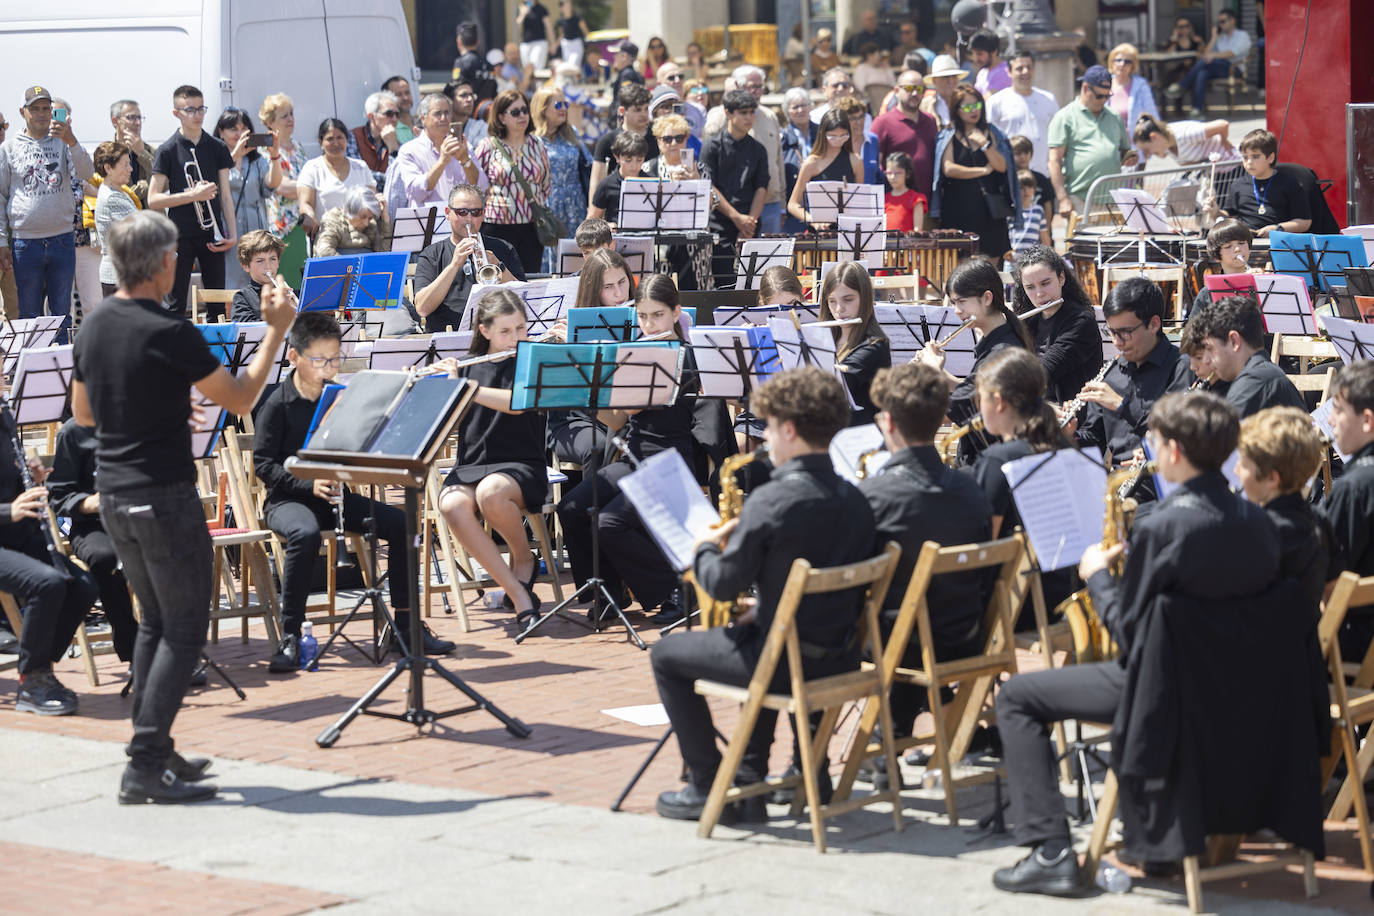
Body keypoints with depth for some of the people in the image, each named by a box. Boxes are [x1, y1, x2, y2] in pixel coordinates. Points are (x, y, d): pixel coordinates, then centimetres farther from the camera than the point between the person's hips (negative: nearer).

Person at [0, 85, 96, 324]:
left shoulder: (63, 143, 5)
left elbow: (87, 174, -12)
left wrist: (71, 141, -28)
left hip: (62, 240, 0)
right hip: (25, 242, 0)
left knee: (61, 312, 7)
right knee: (29, 315, 6)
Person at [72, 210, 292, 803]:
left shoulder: (94, 327, 6)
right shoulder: (169, 335, -18)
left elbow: (83, 413, 18)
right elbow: (240, 399, -11)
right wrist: (276, 331, -4)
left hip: (113, 496, 8)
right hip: (163, 497, -8)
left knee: (156, 622, 19)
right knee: (184, 629, -2)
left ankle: (154, 749, 21)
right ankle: (146, 766, -9)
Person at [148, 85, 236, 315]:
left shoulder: (217, 148, 8)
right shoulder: (167, 151, -3)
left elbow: (225, 195, 10)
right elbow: (153, 200, -5)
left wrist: (232, 234, 1)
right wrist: (193, 195, -13)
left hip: (212, 235, 3)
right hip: (181, 235, -3)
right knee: (175, 305, -2)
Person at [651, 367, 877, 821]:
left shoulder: (772, 501, -21)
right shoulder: (854, 500, 2)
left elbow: (722, 584, -17)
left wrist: (706, 548, 5)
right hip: (842, 658, 8)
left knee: (666, 654, 14)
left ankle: (707, 787, 16)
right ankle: (750, 779, 36)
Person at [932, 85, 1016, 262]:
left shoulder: (990, 133, 12)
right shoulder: (949, 136, 4)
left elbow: (1002, 167, 3)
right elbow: (949, 169, -9)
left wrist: (985, 144, -10)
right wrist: (983, 170, -3)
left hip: (989, 208, 3)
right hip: (959, 208, -3)